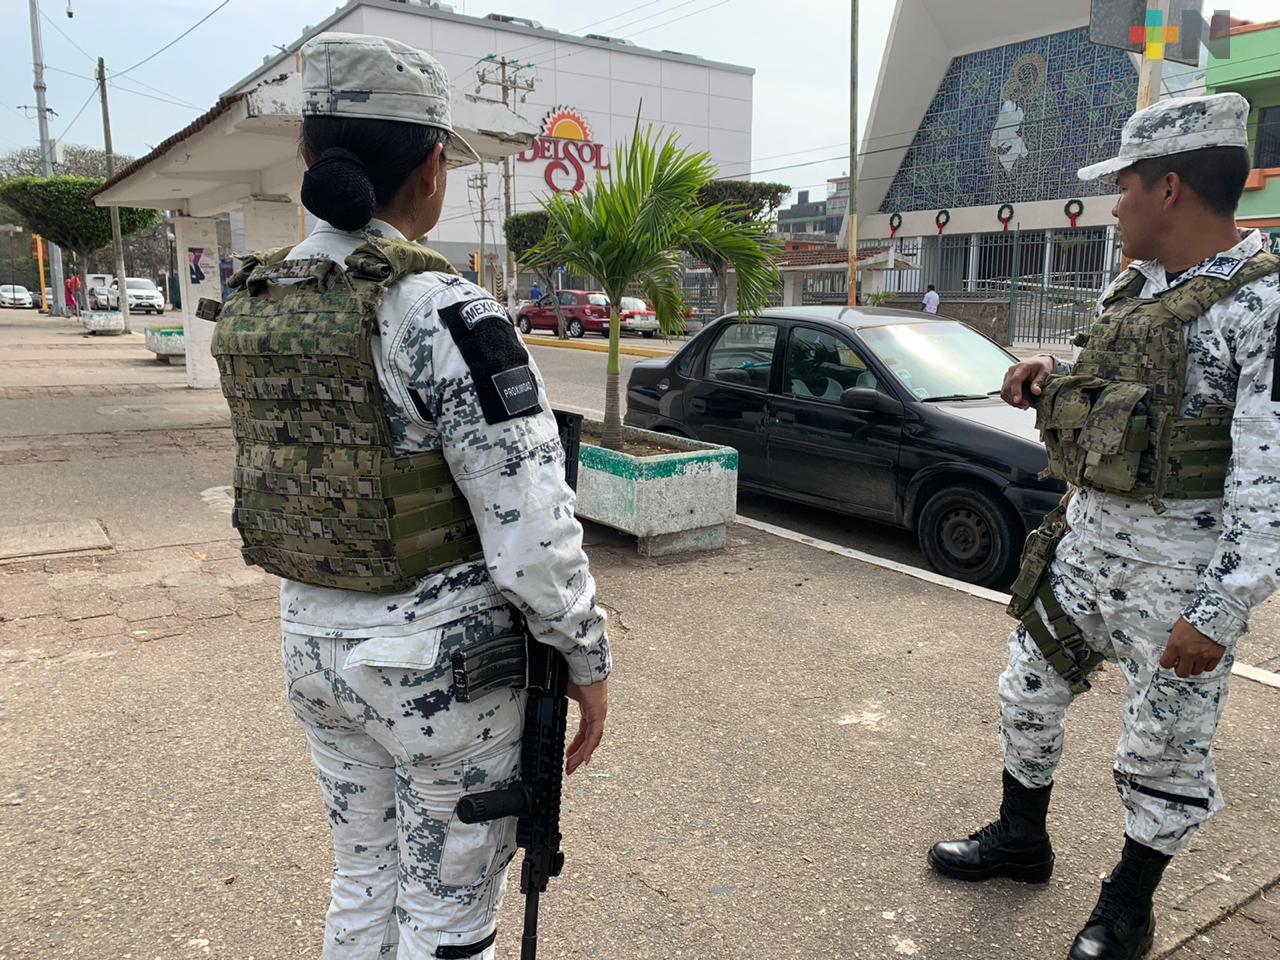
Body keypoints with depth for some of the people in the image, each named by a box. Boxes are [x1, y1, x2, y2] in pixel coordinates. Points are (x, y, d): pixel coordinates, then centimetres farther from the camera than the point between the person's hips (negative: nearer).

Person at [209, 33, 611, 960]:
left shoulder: (250, 305, 0)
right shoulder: (444, 311, -22)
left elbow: (308, 469, 7)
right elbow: (529, 529, -22)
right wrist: (588, 658, -8)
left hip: (314, 640, 7)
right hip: (441, 659, -7)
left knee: (364, 877, 27)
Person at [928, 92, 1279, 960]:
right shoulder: (1134, 287, 6)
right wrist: (1051, 381, -1)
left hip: (1183, 566, -8)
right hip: (1085, 538, 8)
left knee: (1165, 750, 9)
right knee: (1029, 690, 18)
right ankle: (1021, 839, 41)